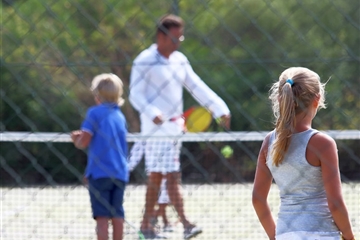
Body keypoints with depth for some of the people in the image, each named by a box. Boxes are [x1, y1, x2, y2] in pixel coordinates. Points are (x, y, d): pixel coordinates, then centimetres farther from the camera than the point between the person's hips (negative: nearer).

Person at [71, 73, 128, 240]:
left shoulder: (95, 113, -5)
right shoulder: (119, 116, 13)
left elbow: (84, 142, -11)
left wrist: (76, 140, 11)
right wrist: (83, 137, 22)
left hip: (99, 172, -5)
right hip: (120, 172, 5)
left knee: (102, 215, -5)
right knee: (117, 214, 8)